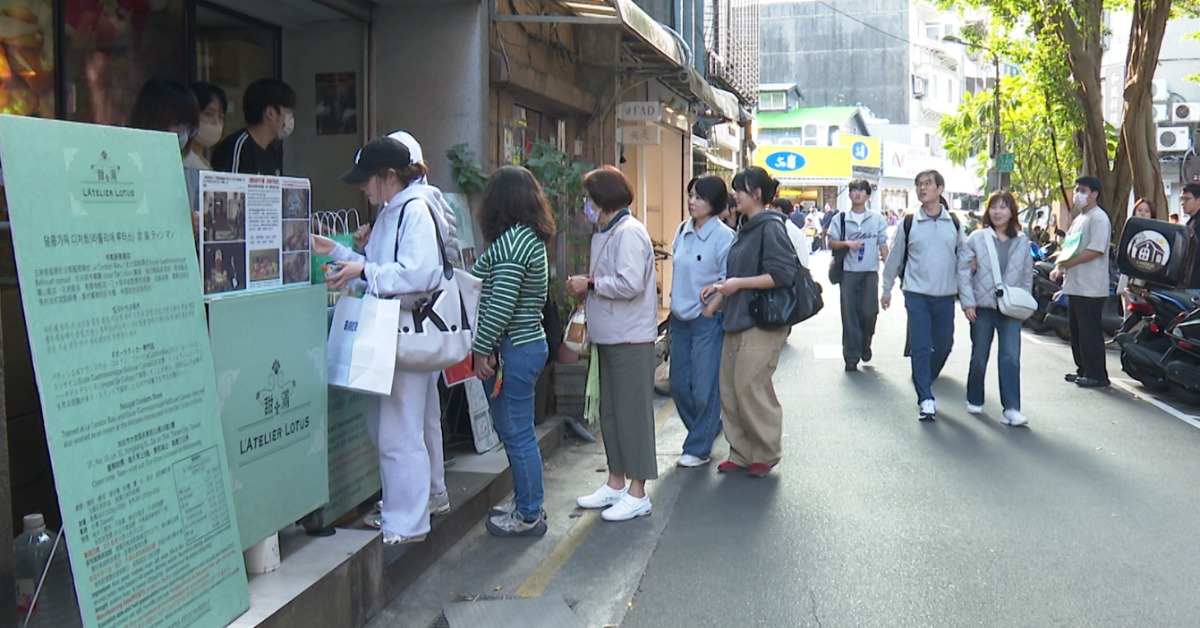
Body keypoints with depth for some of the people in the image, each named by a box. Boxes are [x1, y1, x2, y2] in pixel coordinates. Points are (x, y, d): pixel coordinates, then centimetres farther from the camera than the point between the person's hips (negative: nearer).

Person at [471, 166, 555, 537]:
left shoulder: (510, 241, -18)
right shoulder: (532, 237, 12)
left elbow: (500, 305, -22)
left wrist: (481, 349, -14)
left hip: (512, 349, -10)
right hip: (531, 343, 10)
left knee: (517, 434, 1)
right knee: (516, 431, 18)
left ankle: (528, 516, 11)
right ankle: (527, 504, 29)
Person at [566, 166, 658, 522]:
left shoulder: (628, 232, -15)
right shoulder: (605, 234, 15)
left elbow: (630, 283, -25)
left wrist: (590, 285, -14)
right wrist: (585, 291, 1)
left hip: (631, 339, -10)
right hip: (610, 337, 10)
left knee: (633, 412, -3)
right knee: (610, 411, 15)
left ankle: (637, 494, 6)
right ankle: (616, 484, 26)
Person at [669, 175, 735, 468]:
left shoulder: (723, 236, -12)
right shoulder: (682, 230, 8)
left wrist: (711, 306, -15)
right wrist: (675, 300, 12)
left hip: (707, 320, -7)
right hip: (680, 317, 7)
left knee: (704, 387, -1)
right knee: (678, 384, 12)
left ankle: (698, 448, 12)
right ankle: (709, 429, 34)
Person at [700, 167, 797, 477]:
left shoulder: (770, 227, -12)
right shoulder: (747, 228, 15)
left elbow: (783, 275, -20)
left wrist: (738, 284, -17)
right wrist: (721, 291, 12)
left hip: (762, 323, -9)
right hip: (737, 321, 9)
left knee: (750, 388, -4)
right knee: (729, 389, 10)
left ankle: (766, 454, 14)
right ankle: (741, 453, 22)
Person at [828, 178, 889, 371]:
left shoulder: (877, 218, 4)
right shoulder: (841, 219, 4)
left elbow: (883, 245, 5)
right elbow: (831, 243, 5)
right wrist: (847, 243, -13)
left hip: (870, 272, 0)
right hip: (848, 272, 0)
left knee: (869, 313, -1)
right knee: (849, 314, 0)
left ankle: (865, 344, 28)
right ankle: (851, 357, 9)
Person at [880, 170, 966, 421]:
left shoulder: (954, 224, 6)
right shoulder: (908, 224, 1)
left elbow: (962, 257, 14)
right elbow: (894, 258, 8)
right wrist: (887, 290, 11)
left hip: (946, 296, 3)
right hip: (917, 295, -2)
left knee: (944, 344, 10)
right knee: (920, 347, -6)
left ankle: (925, 380, 34)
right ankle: (926, 399, -3)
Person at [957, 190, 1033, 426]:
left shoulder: (1022, 241, 6)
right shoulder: (977, 238, -1)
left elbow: (1027, 275, 12)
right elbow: (963, 270, -2)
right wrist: (967, 302, -8)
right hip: (983, 307, -1)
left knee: (1011, 357, -9)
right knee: (979, 357, 9)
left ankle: (1011, 409, -8)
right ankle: (974, 401, 27)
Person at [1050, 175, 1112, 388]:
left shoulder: (1099, 218, -11)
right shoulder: (1078, 219, 19)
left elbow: (1096, 250, -20)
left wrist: (1067, 263, -17)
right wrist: (1058, 268, 7)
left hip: (1091, 288, -10)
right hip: (1075, 285, 10)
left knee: (1090, 332, -6)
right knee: (1076, 330, 14)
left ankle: (1097, 375, 0)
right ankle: (1083, 369, 23)